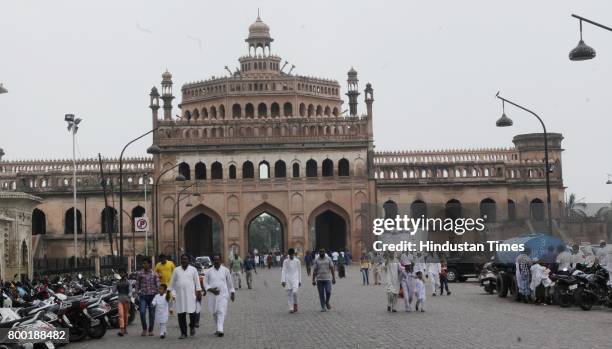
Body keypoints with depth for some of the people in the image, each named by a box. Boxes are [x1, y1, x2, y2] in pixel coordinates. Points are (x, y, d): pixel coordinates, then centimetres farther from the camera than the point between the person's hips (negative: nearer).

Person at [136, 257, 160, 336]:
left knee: (152, 313, 5)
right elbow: (137, 284, 8)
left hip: (152, 295, 0)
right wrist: (137, 293, 4)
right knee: (142, 312, -11)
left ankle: (150, 330, 17)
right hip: (143, 296, 0)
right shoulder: (140, 273, 3)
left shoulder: (154, 274, 0)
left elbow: (158, 285, 2)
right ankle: (144, 329, 6)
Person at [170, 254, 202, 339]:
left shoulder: (193, 270, 8)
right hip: (179, 295, 2)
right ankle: (183, 333, 7)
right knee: (181, 314, 0)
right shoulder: (176, 270, 12)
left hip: (190, 294, -1)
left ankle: (192, 326, 20)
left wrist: (199, 292, 2)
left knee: (192, 312, -9)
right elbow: (173, 283, 15)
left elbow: (197, 281, 8)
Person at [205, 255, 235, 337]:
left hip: (223, 295, -2)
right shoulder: (209, 271, 4)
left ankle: (220, 330, -21)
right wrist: (211, 289, -13)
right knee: (214, 313, 8)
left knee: (221, 312, -13)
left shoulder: (225, 270, 4)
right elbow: (205, 282, 5)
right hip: (212, 295, 2)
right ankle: (218, 329, 25)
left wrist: (232, 293, 16)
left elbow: (229, 282, 13)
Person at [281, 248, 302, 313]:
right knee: (289, 294, 1)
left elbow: (299, 271, 11)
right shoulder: (285, 261, 3)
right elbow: (283, 271, 0)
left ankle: (295, 304, 5)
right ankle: (291, 308, 8)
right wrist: (283, 280, -8)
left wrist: (300, 281, 10)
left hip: (295, 279, -1)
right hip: (288, 279, 1)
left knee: (294, 292, -19)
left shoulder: (297, 261, 5)